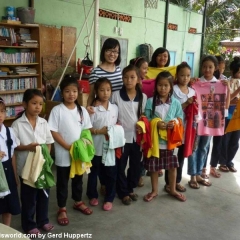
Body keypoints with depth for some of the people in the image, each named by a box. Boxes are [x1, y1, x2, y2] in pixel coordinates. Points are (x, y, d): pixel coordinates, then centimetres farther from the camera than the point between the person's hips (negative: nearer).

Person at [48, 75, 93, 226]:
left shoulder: (82, 110, 1)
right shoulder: (57, 110, -11)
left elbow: (87, 130, 5)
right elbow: (53, 132, -13)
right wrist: (68, 147, -18)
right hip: (63, 153, -4)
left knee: (78, 179, 20)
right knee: (62, 182, 10)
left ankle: (78, 202, 40)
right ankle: (62, 209, 25)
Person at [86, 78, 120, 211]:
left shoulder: (115, 108, 1)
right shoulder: (93, 110, -12)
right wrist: (100, 131, -22)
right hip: (96, 147, -3)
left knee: (111, 174, 10)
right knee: (94, 173, 15)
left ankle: (109, 198, 26)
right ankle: (93, 195, 36)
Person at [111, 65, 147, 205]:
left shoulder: (143, 97, 1)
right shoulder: (116, 95, -6)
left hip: (137, 136, 3)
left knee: (136, 165, 14)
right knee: (120, 166, 7)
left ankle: (130, 189, 34)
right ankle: (123, 192, 24)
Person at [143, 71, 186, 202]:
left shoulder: (176, 102, -1)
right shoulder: (150, 101, -6)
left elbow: (180, 119, 3)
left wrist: (175, 123, -19)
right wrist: (156, 124, -22)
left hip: (170, 139, 2)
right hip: (154, 139, -1)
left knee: (172, 166, 15)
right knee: (153, 167, 11)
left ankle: (172, 190, 36)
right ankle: (154, 190, 31)